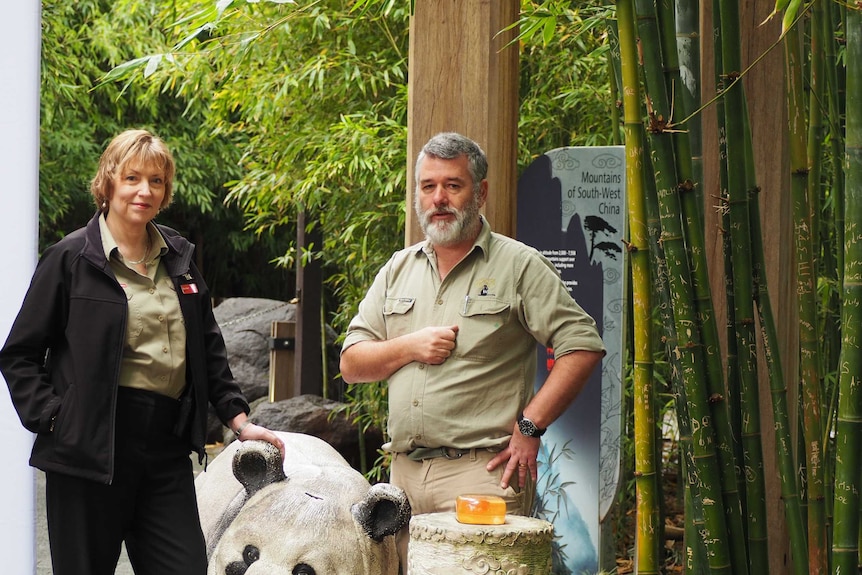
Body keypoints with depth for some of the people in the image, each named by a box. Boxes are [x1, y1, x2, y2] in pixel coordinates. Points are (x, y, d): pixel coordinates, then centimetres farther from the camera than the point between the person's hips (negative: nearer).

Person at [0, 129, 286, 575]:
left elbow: (209, 351, 20)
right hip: (92, 449, -4)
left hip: (167, 447, 5)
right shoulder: (70, 258, -1)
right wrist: (51, 417, -10)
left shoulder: (179, 258, 14)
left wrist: (239, 419, 13)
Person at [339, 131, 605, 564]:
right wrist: (409, 347, -4)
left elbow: (583, 347, -6)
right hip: (405, 472, 5)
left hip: (482, 469, -5)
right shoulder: (398, 269, 17)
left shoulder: (519, 265, 1)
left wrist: (529, 427, -12)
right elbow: (351, 365, 15)